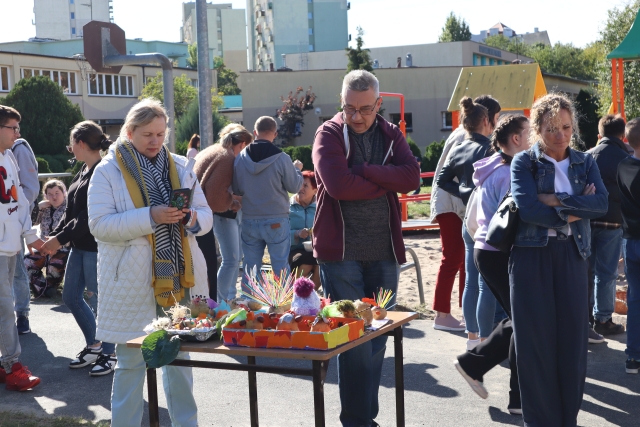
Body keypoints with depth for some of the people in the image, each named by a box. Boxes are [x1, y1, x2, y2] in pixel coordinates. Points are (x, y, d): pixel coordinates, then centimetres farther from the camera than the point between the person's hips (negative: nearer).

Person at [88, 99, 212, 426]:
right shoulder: (108, 171, -3)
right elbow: (99, 225, -13)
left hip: (178, 278, 4)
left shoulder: (180, 167, 9)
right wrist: (149, 217, -23)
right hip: (132, 283, -4)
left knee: (179, 358, 14)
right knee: (131, 364, 4)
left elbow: (206, 215, 10)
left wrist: (192, 218, -14)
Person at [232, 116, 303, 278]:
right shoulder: (282, 158, -14)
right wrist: (297, 169, 14)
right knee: (281, 268, 4)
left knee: (251, 268, 10)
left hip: (249, 221, 3)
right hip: (276, 222, -3)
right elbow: (295, 186, -4)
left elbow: (237, 190, 5)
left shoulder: (240, 158, -4)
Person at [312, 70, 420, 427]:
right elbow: (338, 184, -20)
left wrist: (363, 170, -16)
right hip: (341, 251, -4)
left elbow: (411, 176, -8)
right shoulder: (329, 134, -3)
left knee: (377, 339, 11)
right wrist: (386, 181, -9)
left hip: (384, 250, 5)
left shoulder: (391, 134, 9)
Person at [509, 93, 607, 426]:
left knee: (572, 336, 5)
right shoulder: (524, 162, 0)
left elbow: (601, 203, -6)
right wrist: (575, 211, -11)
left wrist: (557, 201, -15)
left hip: (572, 255, 3)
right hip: (532, 256, -3)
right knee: (536, 339, 0)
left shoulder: (585, 162, 10)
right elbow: (526, 208, -15)